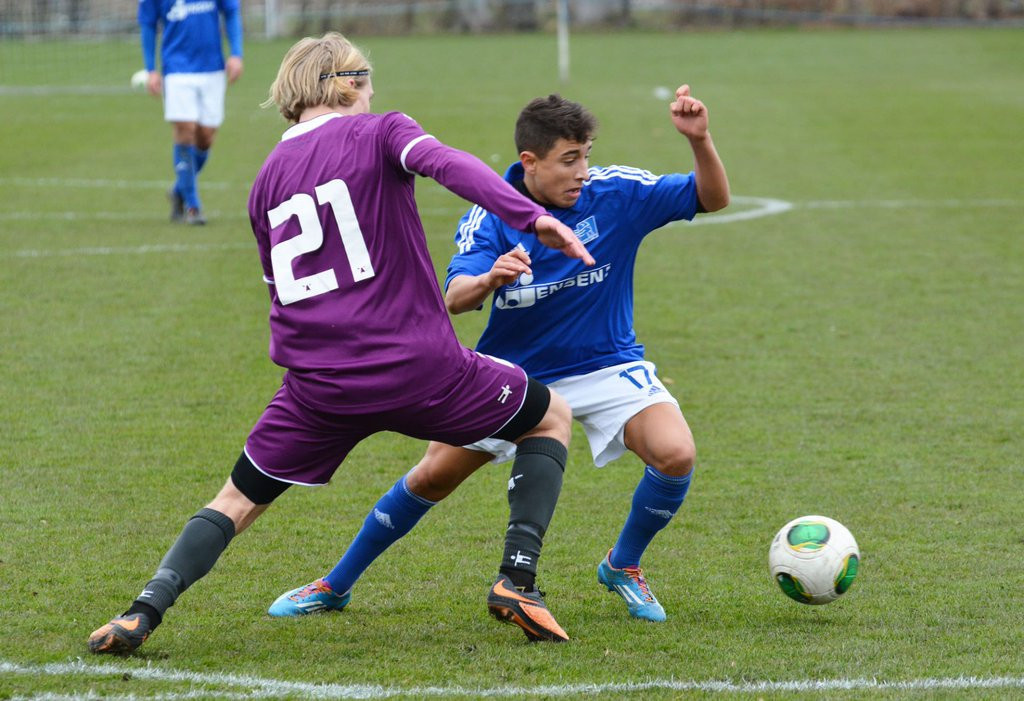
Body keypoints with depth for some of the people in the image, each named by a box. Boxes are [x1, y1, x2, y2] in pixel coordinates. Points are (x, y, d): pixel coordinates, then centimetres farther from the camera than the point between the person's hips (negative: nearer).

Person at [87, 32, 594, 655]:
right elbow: (445, 163, -20)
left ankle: (144, 611, -5)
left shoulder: (269, 176, 17)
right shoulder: (378, 133, 2)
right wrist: (530, 215, -31)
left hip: (318, 386, 3)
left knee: (240, 499, 18)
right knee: (553, 418, 19)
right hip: (419, 366, -3)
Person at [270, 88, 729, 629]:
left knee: (675, 454, -24)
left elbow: (712, 198, -17)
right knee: (435, 473, -3)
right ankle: (337, 584, 17)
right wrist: (489, 280, -52)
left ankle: (623, 567, 4)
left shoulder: (615, 194, -17)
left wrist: (699, 139, -37)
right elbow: (454, 298, -28)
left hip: (605, 366, 0)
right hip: (515, 371, 0)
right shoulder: (492, 212, -17)